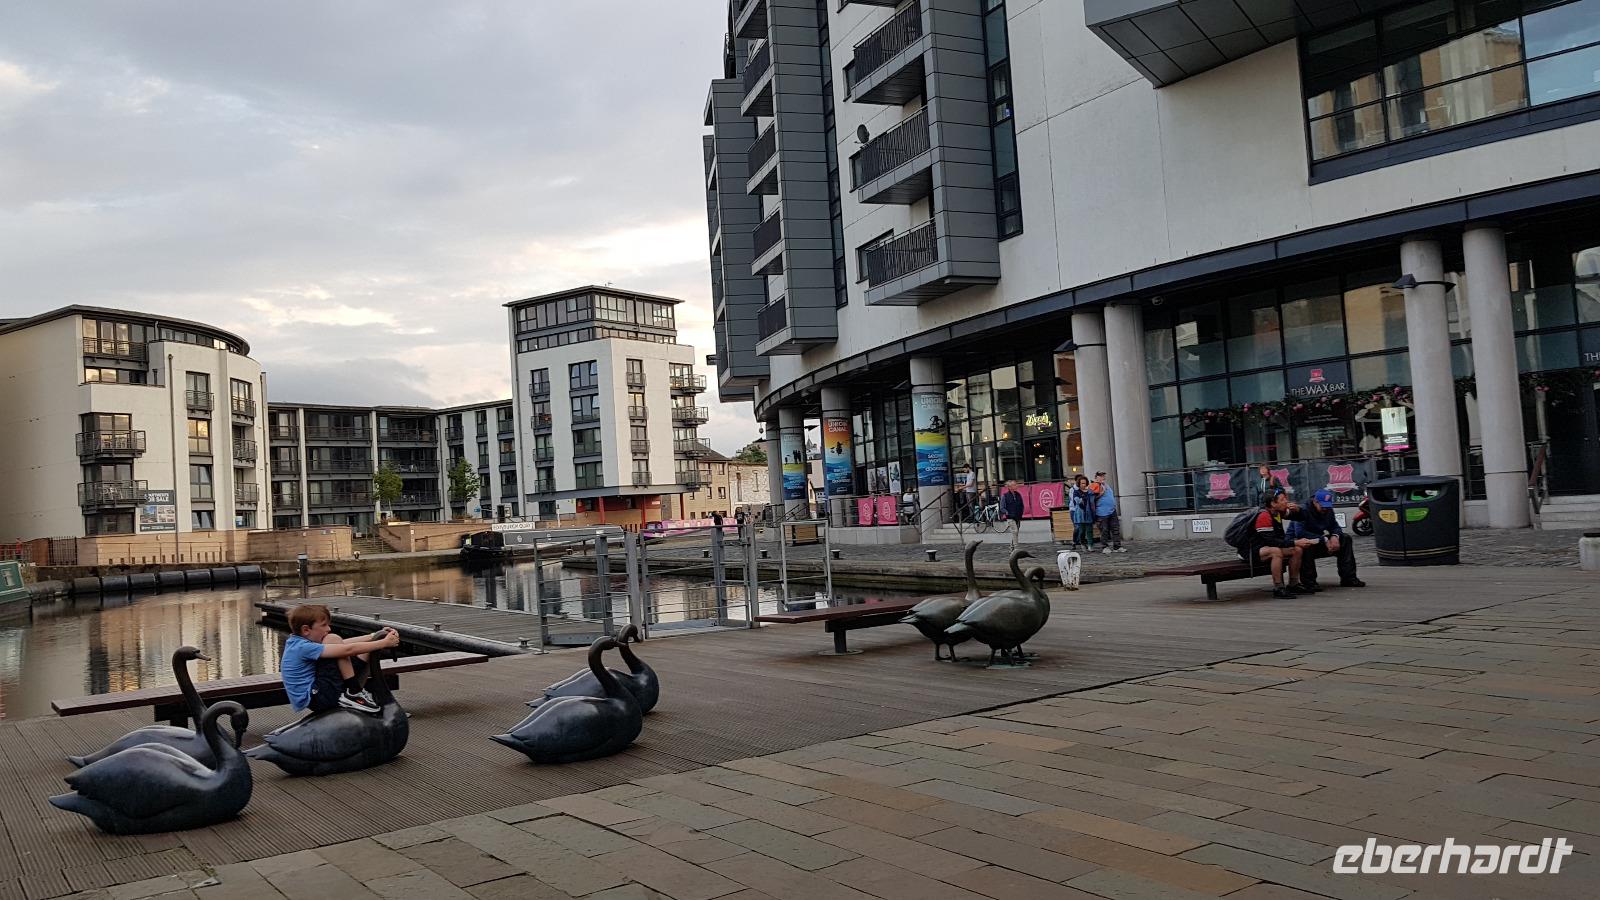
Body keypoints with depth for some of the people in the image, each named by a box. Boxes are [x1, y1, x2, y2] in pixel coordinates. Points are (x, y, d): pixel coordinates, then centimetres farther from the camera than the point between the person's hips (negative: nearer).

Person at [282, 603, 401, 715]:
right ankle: (354, 693, -15)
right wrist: (384, 643, -19)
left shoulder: (297, 642, 10)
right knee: (333, 640, -20)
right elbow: (347, 650, -25)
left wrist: (373, 637, 1)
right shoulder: (303, 648, -20)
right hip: (315, 700, -10)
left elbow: (343, 643, 10)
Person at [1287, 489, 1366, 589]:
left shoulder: (1328, 511, 3)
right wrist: (1324, 540, -34)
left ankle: (1348, 578, -4)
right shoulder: (1304, 510, -22)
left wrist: (1335, 536, -17)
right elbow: (1300, 533, -34)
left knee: (1346, 539, -3)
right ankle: (1308, 582, -34)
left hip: (1319, 543, 8)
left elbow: (1335, 527, 9)